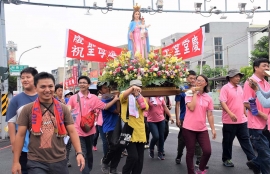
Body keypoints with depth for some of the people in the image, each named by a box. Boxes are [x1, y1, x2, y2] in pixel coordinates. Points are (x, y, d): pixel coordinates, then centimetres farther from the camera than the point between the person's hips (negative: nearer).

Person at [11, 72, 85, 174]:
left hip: (59, 161, 2)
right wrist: (16, 161, -2)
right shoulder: (27, 109, -2)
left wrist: (79, 153, -11)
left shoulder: (63, 108, 3)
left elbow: (72, 131, 1)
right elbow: (20, 135, 0)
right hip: (36, 162, -2)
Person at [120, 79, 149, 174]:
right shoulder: (126, 97, 1)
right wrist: (132, 88, -37)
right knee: (133, 156, -14)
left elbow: (146, 107, -6)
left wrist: (139, 96, -15)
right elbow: (122, 96, -24)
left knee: (139, 159, 9)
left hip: (140, 132, 5)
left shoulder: (141, 98, 14)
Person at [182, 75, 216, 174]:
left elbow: (210, 115, 8)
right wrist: (194, 93, -11)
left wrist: (213, 129, 5)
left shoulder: (208, 98, 6)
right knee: (190, 152, 4)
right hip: (189, 128, -2)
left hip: (202, 129, 3)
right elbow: (191, 108, -17)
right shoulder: (190, 94, -1)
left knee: (207, 151, -5)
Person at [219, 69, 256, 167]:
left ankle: (252, 159, 11)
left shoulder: (240, 88, 12)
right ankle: (226, 159, 21)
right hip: (229, 121, -6)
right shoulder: (225, 88, -9)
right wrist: (230, 114, -29)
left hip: (242, 120, 6)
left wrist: (245, 114, 20)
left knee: (245, 140, 7)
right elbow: (222, 102, -18)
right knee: (228, 141, 7)